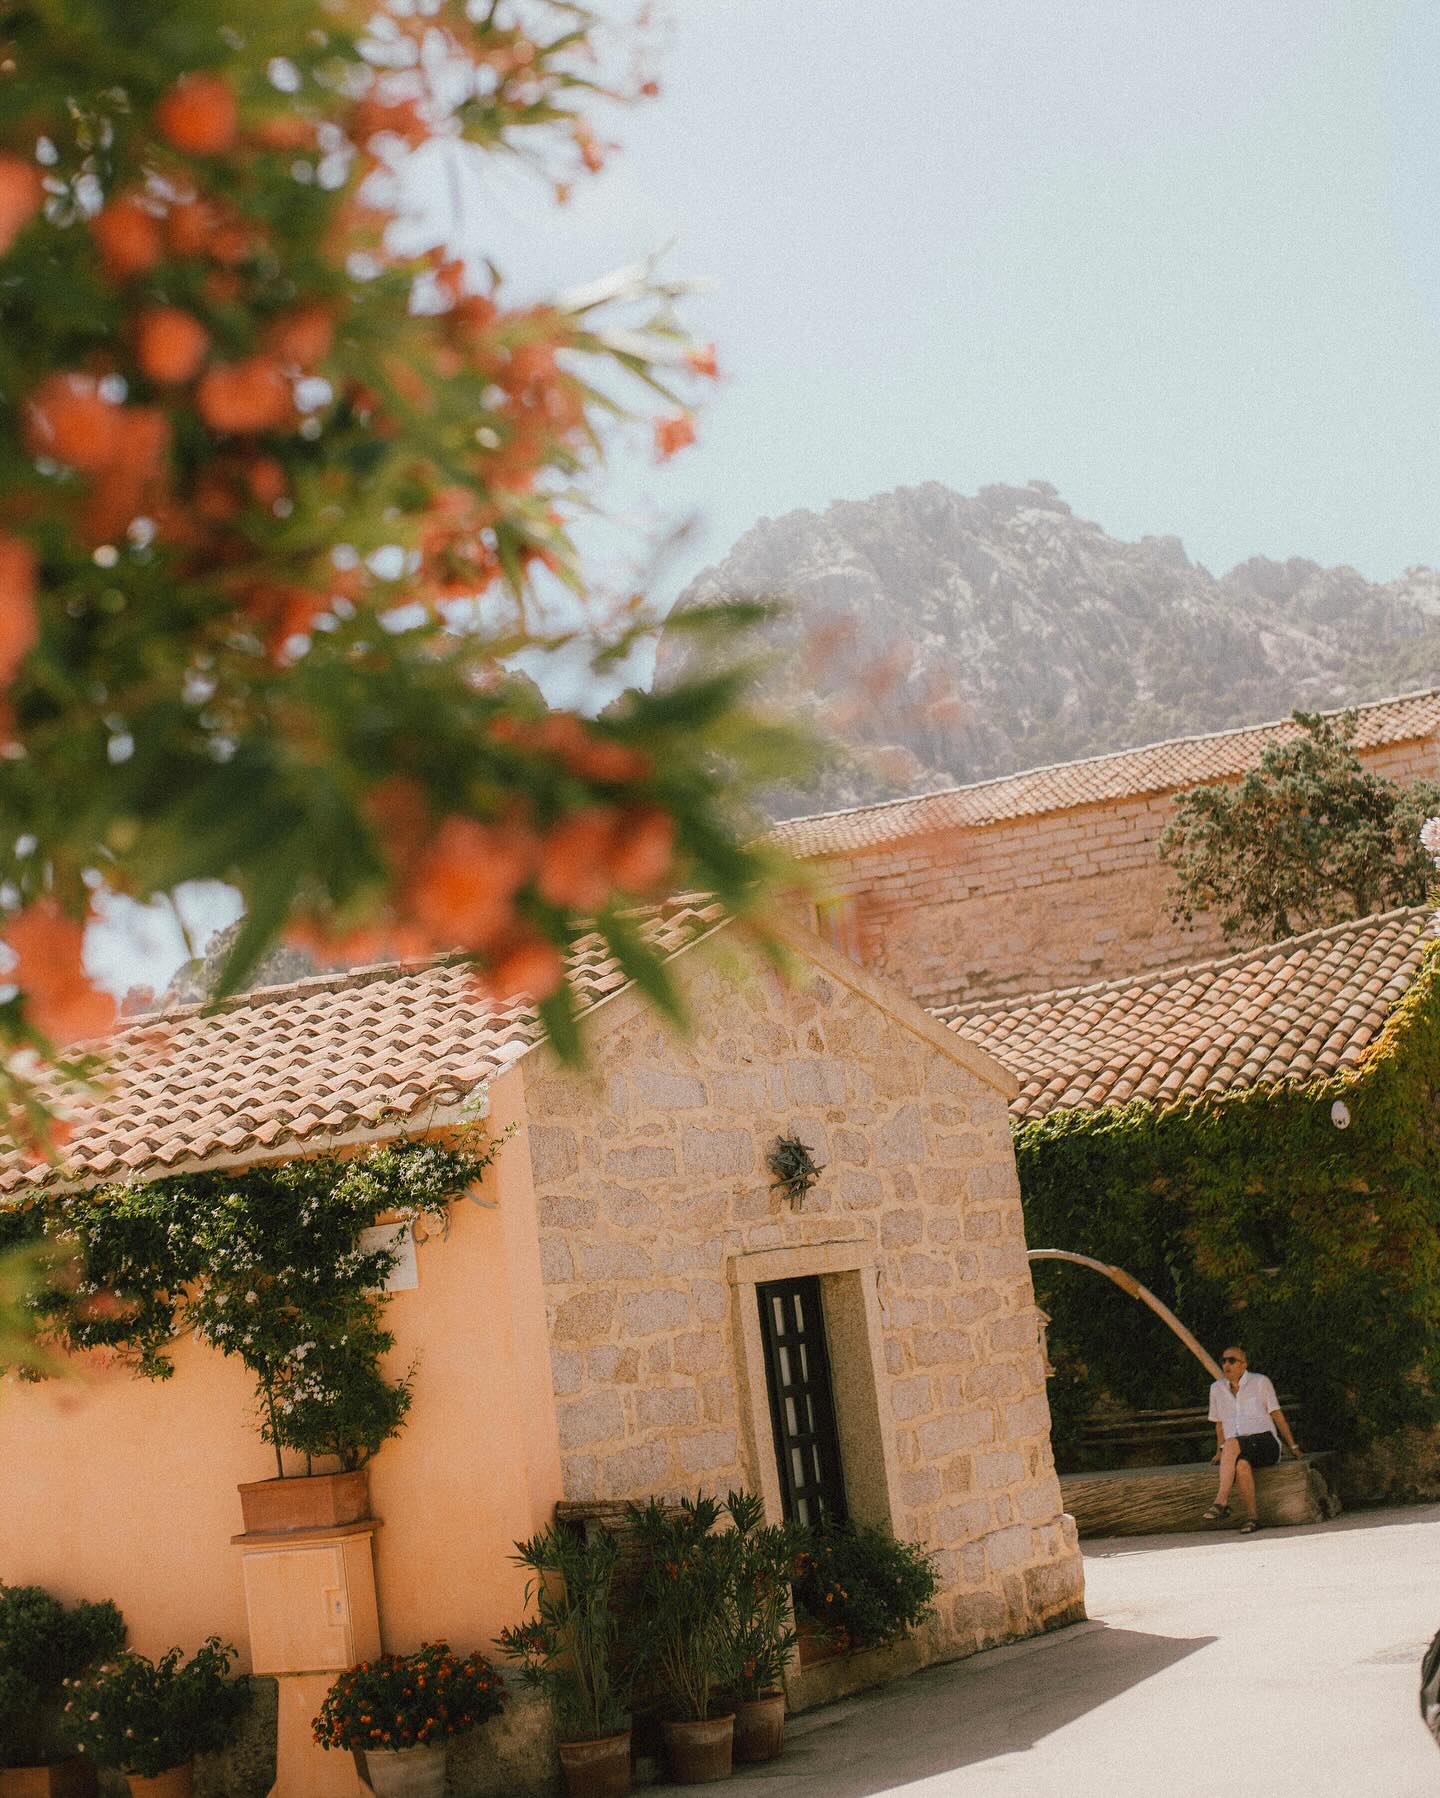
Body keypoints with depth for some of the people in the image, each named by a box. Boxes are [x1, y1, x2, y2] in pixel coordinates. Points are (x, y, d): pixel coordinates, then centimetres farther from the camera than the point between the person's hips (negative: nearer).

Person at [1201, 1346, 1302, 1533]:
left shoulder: (1260, 1382, 4)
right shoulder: (1217, 1388, 14)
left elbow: (1277, 1415, 7)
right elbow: (1219, 1423, 25)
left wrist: (1293, 1446, 8)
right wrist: (1220, 1451, 17)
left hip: (1265, 1442, -3)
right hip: (1236, 1450, 3)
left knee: (1232, 1444, -35)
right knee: (1242, 1465, -36)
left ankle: (1221, 1502, -43)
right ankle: (1251, 1517, -34)